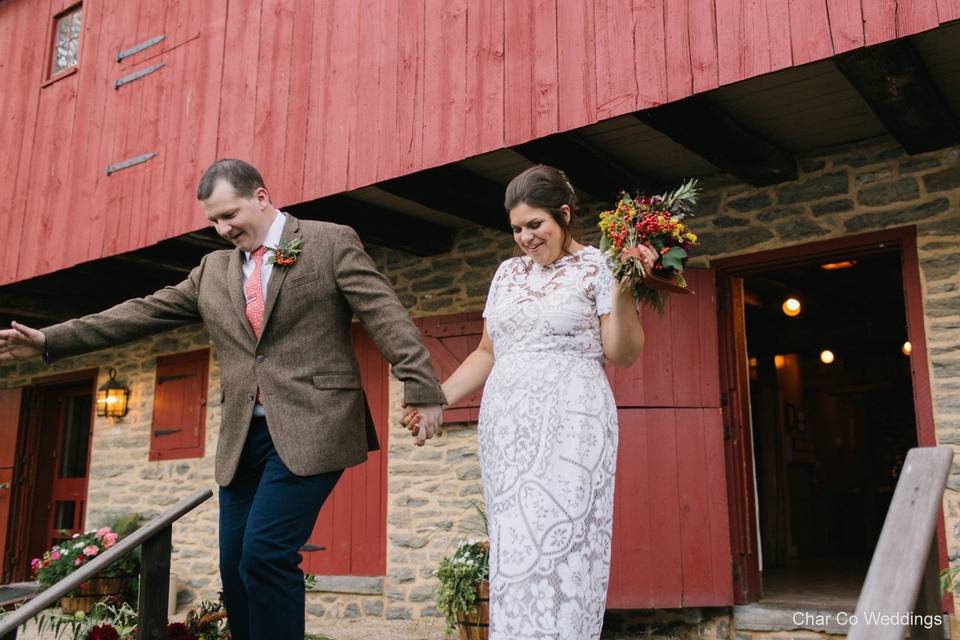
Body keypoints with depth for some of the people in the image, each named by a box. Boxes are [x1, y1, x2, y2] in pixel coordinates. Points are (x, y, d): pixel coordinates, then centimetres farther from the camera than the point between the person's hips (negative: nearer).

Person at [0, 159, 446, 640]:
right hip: (244, 437, 6)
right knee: (236, 569, 7)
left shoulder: (331, 242, 1)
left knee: (264, 554, -16)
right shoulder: (214, 269, 17)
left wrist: (422, 390, -16)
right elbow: (144, 312, 16)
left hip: (309, 427, -6)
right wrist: (49, 340, 10)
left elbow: (385, 315, -6)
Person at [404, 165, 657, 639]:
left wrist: (623, 293, -17)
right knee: (513, 553, 1)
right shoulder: (508, 273, 18)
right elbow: (487, 353, 21)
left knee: (559, 548, -10)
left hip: (569, 426, -5)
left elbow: (622, 354, -3)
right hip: (505, 427, 5)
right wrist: (438, 397, 10)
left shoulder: (596, 266, 2)